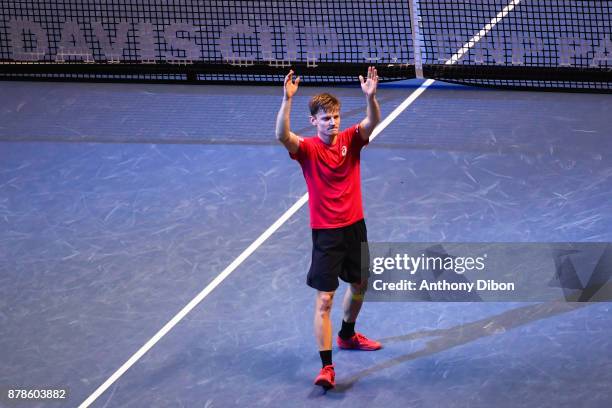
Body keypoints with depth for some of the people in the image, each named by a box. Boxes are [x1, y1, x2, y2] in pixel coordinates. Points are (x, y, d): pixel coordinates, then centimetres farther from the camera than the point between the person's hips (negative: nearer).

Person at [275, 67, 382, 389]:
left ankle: (347, 335, 48)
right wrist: (287, 99, -46)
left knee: (359, 285, 22)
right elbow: (282, 135, -33)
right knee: (324, 299, -6)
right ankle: (326, 367, -5)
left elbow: (372, 122, -22)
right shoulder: (307, 149, -12)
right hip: (326, 232, -5)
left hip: (355, 226, 5)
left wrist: (370, 96, -42)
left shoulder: (351, 140, -3)